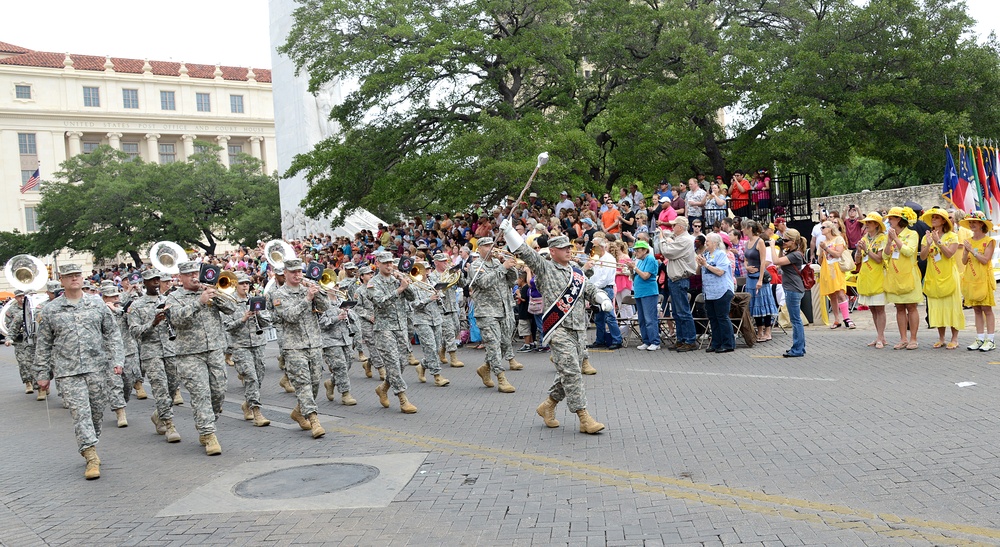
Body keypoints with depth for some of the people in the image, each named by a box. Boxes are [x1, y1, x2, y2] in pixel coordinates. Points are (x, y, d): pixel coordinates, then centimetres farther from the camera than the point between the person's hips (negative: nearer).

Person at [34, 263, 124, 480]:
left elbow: (112, 334, 10)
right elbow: (43, 345, 9)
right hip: (67, 372, -2)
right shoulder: (50, 310, 5)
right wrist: (42, 373, 8)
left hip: (96, 368, 2)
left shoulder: (97, 305, 7)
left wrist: (117, 359, 0)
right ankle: (91, 457, -8)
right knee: (80, 412, -9)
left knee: (97, 411, 7)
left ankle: (88, 446, 27)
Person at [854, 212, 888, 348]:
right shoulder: (864, 239, 13)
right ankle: (880, 336, 17)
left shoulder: (882, 238, -5)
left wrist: (866, 249, -17)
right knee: (872, 309, 10)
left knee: (879, 308, -5)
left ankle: (880, 338, -3)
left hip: (877, 277, -7)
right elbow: (857, 260, 11)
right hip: (865, 277, 7)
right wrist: (858, 250, -7)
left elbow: (879, 259, -13)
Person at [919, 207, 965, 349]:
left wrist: (938, 241, -21)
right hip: (933, 277, 4)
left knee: (951, 305, -3)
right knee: (937, 307, 5)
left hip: (948, 276, -4)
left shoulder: (952, 236, -1)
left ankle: (954, 339, 3)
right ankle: (941, 338, 13)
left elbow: (949, 254, -15)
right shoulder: (927, 237, 10)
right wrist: (928, 244, -16)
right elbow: (922, 256, -1)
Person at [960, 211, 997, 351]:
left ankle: (990, 340, -1)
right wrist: (966, 251, -11)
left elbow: (985, 260, -12)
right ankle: (980, 339, 11)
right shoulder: (968, 241, 11)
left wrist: (972, 250, -15)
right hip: (970, 279, 5)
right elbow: (964, 261, 6)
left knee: (986, 309, -5)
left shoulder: (989, 241, -3)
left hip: (984, 279, -5)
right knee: (976, 310, 7)